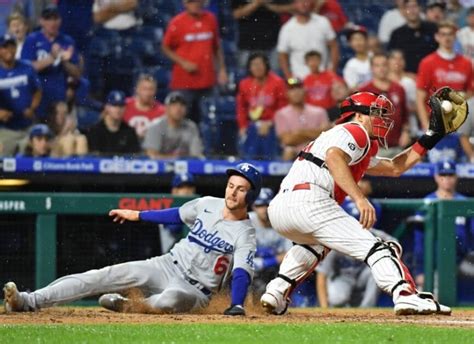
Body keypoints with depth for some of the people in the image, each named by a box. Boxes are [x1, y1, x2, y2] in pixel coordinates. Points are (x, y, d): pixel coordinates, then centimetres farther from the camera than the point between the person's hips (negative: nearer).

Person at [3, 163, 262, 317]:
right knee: (103, 277, -12)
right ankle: (28, 301, -21)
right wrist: (136, 215, 27)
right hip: (167, 266, 6)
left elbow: (242, 272, -22)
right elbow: (177, 215, 22)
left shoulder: (245, 233, -12)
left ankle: (125, 305, -9)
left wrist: (237, 306, -38)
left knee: (170, 299, -43)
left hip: (194, 289, -6)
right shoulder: (207, 205, 6)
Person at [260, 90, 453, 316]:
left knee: (316, 242, 38)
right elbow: (333, 157, -16)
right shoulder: (355, 131, 6)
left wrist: (430, 138, 38)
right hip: (308, 202, -10)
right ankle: (406, 296, -30)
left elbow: (395, 168, 42)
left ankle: (277, 291, 21)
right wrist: (359, 198, -24)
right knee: (370, 246, -11)